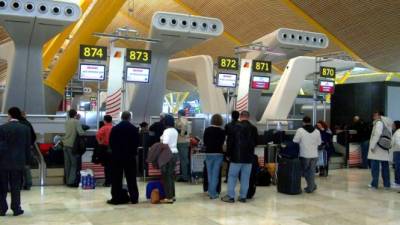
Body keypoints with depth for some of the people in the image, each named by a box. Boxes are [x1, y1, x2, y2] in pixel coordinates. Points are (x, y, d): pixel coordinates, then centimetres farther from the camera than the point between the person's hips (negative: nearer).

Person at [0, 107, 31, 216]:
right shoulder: (25, 128, -1)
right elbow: (28, 147, 2)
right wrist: (26, 160, 10)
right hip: (18, 162, 2)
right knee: (16, 186, 8)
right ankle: (16, 208, 9)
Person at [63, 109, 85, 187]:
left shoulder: (67, 122, 10)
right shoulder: (76, 122, -9)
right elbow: (81, 132, -16)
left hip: (66, 144, 6)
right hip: (72, 145, -6)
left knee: (67, 164, 11)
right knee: (74, 164, 0)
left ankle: (67, 181, 17)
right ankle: (72, 181, -3)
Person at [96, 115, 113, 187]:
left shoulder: (104, 128, -8)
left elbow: (98, 135, -23)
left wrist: (99, 142, -10)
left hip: (105, 148, -4)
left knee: (107, 166, 1)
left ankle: (108, 182, 1)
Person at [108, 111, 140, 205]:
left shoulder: (114, 128, -4)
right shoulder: (134, 129, -4)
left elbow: (111, 142, 0)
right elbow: (137, 142, -1)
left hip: (117, 156, 0)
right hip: (130, 156, 0)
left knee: (116, 179, 4)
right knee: (131, 178, 5)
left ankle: (116, 198, 2)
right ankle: (134, 198, 6)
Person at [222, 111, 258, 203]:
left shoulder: (236, 126, -10)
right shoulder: (253, 128, 3)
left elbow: (230, 141, -8)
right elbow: (256, 142, 12)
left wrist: (228, 154, 2)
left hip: (236, 156, -3)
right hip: (248, 157, 3)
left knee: (232, 176, 4)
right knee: (245, 178, 8)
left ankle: (230, 196, 3)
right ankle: (243, 196, 10)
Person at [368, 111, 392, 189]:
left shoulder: (379, 122, -9)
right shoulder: (387, 123, 16)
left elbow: (377, 134, -19)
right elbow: (390, 136, 14)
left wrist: (372, 145, -17)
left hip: (378, 147, -8)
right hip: (385, 149, 8)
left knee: (375, 166, -3)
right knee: (385, 166, 10)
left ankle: (374, 184, -2)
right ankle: (387, 184, 13)